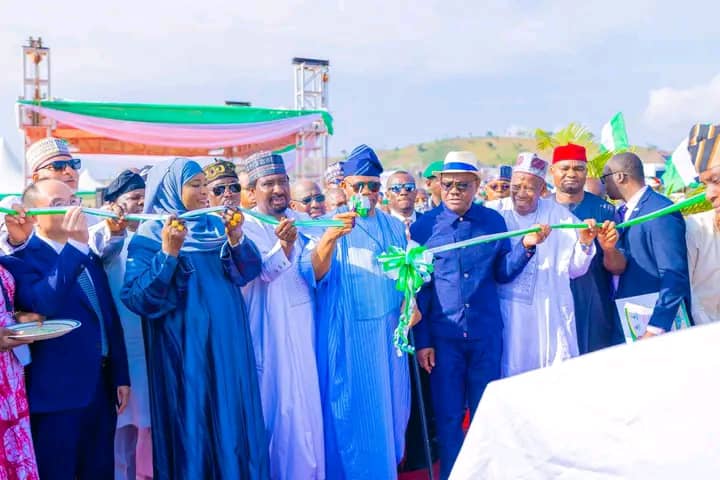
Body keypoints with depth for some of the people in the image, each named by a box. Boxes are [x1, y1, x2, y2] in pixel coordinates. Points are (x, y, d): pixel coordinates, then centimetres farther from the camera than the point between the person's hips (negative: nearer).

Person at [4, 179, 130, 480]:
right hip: (57, 390, -6)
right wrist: (76, 245, -31)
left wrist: (120, 376, 11)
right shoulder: (22, 259, -9)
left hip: (100, 385, 6)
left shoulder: (88, 255, 12)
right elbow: (44, 303, -29)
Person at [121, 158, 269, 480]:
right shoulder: (149, 236, -6)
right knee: (192, 425, 3)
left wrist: (236, 239, -18)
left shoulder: (215, 225, 9)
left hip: (228, 344, 5)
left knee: (232, 420, 11)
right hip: (184, 348, -5)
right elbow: (137, 299, -16)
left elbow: (249, 271, 0)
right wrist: (168, 252, -25)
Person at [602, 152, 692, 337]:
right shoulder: (623, 212, 11)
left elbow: (674, 277, -22)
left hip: (658, 322, -8)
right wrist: (609, 251, -11)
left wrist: (654, 330, -24)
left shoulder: (660, 211, -17)